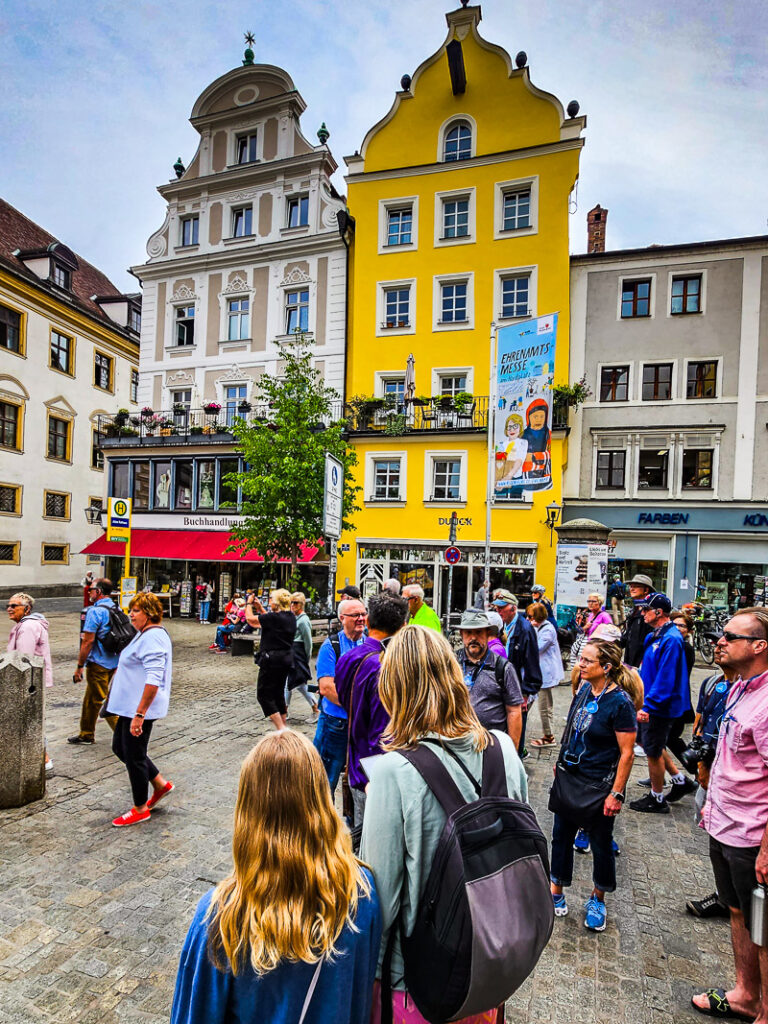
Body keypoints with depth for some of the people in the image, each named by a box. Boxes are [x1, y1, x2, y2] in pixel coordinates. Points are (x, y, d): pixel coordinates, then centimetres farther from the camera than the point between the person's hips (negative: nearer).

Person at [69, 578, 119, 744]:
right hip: (113, 662, 9)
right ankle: (86, 734, 34)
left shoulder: (95, 611, -17)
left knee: (103, 701, -1)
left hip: (98, 664, -9)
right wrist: (118, 664, 22)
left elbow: (88, 641, -19)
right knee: (90, 699, 22)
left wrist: (79, 667, -13)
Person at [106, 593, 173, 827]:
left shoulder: (152, 637, -22)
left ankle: (140, 809, 22)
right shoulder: (145, 634, 12)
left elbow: (153, 680, -28)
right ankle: (160, 784, 29)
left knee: (134, 756, 3)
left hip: (140, 708, -11)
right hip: (130, 706, 11)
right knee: (119, 747, 19)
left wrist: (139, 715, -28)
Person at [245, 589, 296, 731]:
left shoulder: (274, 617, -19)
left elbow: (250, 618, -10)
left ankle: (281, 728, -5)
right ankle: (284, 727, 23)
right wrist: (259, 607, 22)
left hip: (272, 659, -8)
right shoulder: (291, 617, 5)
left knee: (264, 694, 1)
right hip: (287, 659, 8)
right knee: (278, 693, 18)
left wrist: (249, 603, 6)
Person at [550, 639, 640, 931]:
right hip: (570, 776, 6)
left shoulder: (620, 703, -21)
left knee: (600, 842, 14)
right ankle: (556, 893, 32)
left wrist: (616, 793, -17)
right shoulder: (584, 689, -1)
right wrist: (561, 762, 15)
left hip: (599, 784, -6)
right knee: (561, 834, 15)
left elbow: (627, 753, -17)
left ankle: (598, 899, 37)